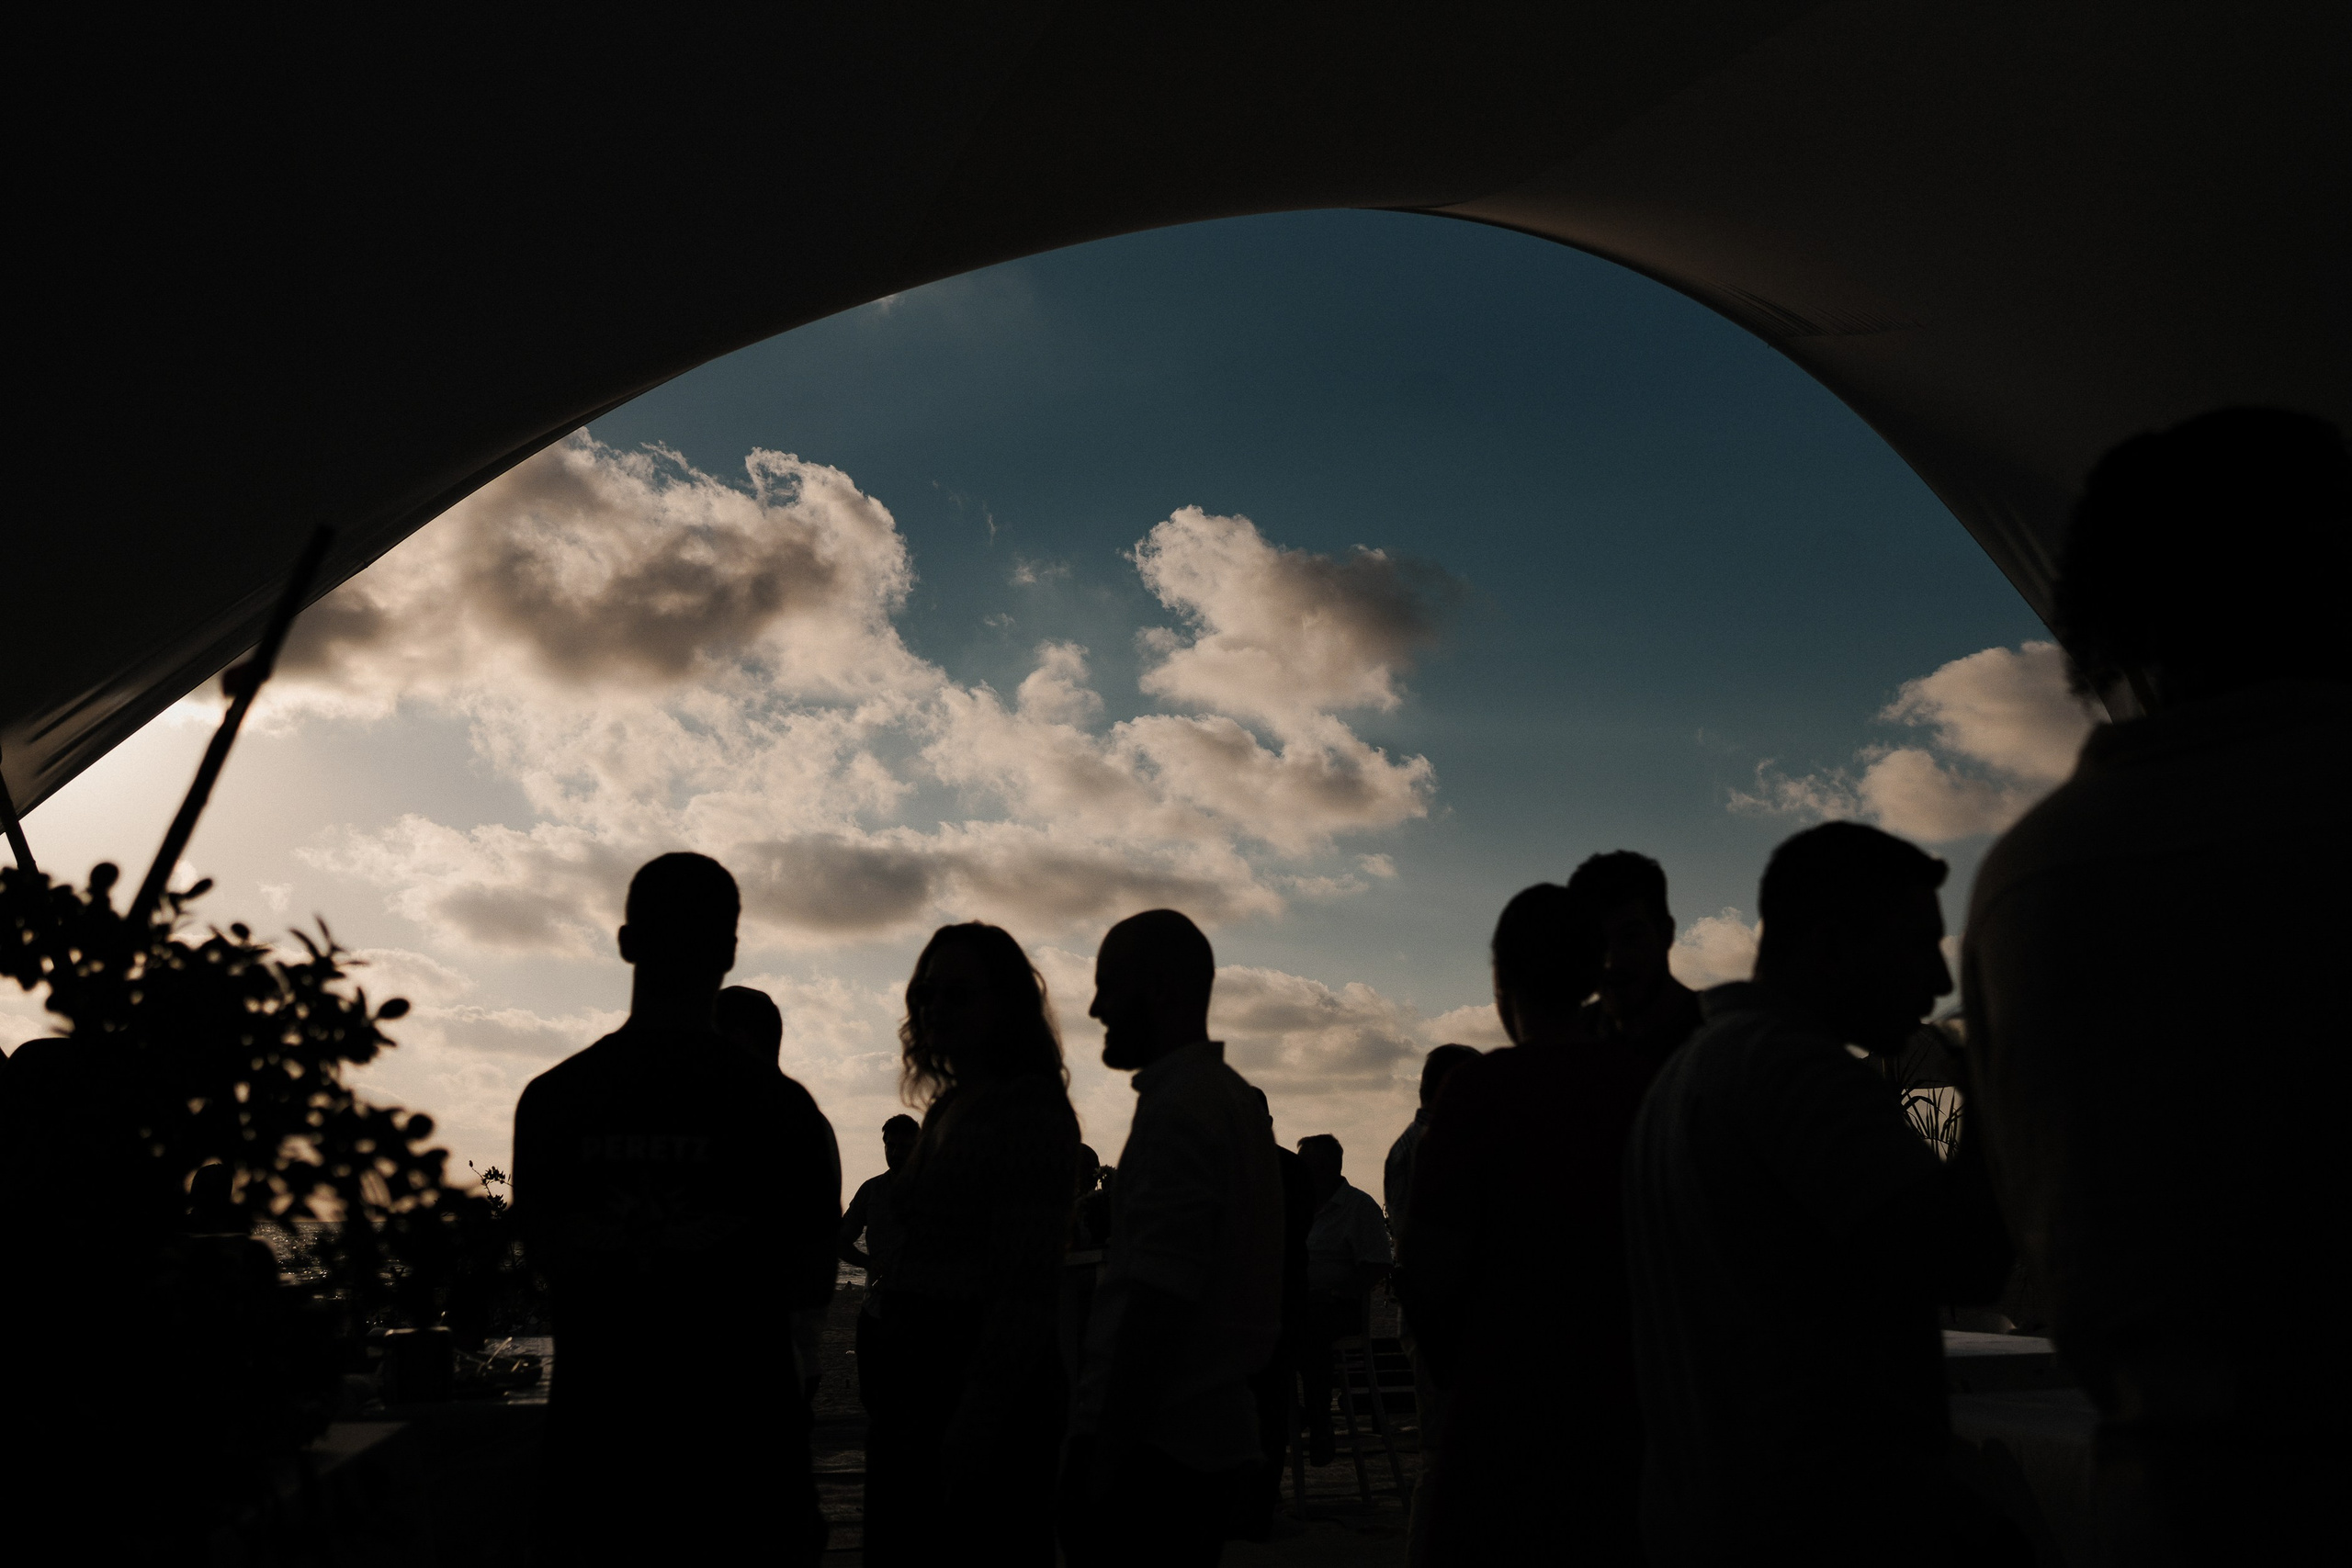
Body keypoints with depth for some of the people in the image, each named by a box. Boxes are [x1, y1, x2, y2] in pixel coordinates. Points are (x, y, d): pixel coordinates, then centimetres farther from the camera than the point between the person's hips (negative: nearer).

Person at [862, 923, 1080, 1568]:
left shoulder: (1032, 1109, -13)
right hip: (917, 1373, 9)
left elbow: (1028, 1284, -18)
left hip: (988, 1383, -9)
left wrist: (977, 1418, -21)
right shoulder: (945, 1108, 14)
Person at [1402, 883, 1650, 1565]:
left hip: (1507, 1416, -5)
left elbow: (1431, 1274, -15)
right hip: (1631, 1416, 5)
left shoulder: (1484, 1086, -13)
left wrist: (1455, 1379, 3)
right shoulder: (1648, 1084, 1)